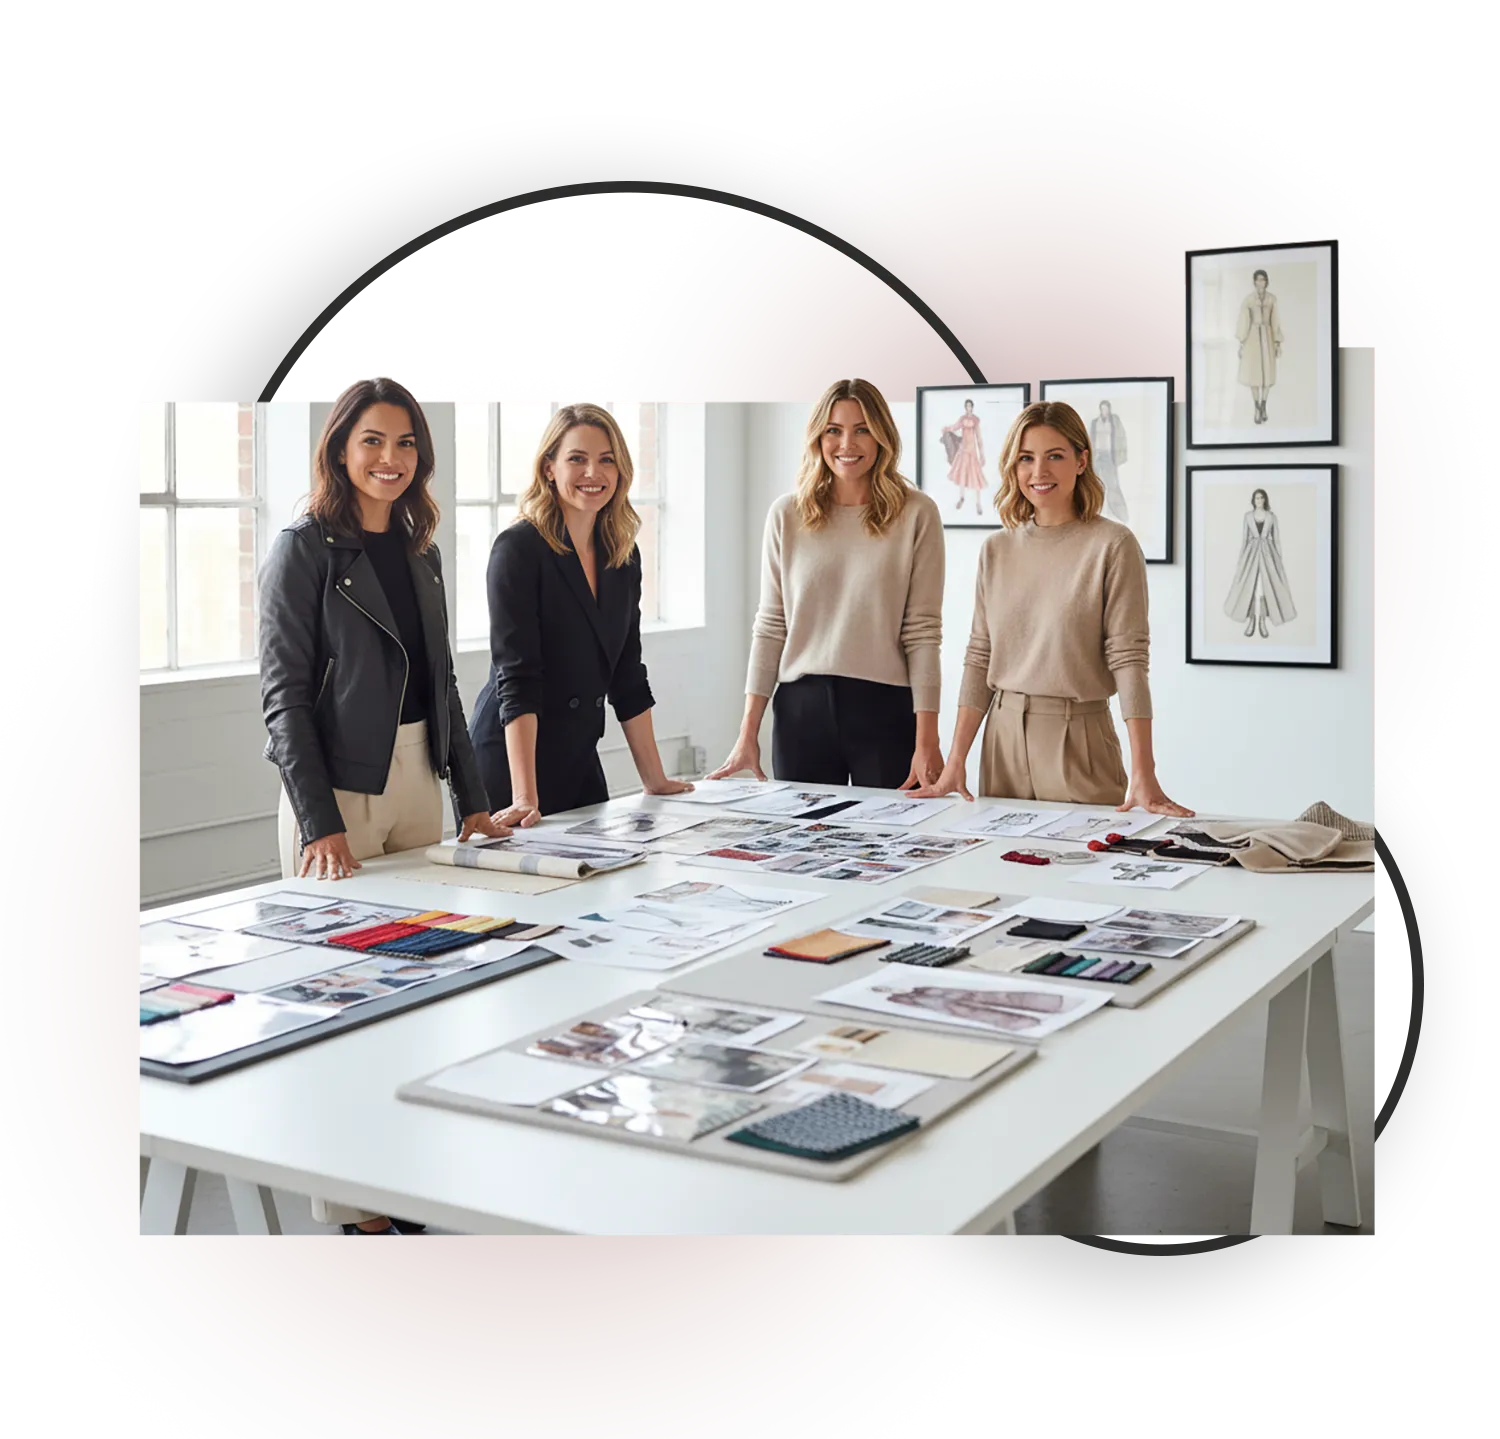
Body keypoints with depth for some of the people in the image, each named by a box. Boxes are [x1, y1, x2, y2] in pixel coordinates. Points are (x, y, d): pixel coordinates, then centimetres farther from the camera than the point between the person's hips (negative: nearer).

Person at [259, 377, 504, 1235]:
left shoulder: (419, 553, 14)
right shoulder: (306, 549, -6)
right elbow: (285, 695, -11)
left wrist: (473, 799, 12)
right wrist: (319, 825, -20)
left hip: (419, 786, 6)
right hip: (340, 796, -6)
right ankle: (347, 1204, 9)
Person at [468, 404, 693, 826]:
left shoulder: (623, 555, 7)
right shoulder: (518, 548, -12)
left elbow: (628, 677, 12)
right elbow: (516, 677, -20)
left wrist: (655, 779, 10)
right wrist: (525, 798, -27)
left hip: (579, 760, 6)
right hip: (510, 763, -6)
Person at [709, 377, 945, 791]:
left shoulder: (916, 514, -1)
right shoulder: (786, 515, 6)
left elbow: (923, 632, -4)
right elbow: (769, 627, 7)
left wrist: (927, 741, -8)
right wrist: (748, 732, 3)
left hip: (886, 708, -2)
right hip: (801, 707, 2)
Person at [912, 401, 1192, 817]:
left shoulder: (1112, 546, -8)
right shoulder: (997, 549, 7)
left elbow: (1128, 660, -12)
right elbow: (979, 658, 7)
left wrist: (1142, 775, -19)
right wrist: (955, 761, 0)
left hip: (1078, 738, -4)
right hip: (1003, 736, 4)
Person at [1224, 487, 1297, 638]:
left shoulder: (1271, 517, 5)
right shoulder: (1248, 515, 6)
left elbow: (1276, 538, 6)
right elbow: (1244, 536, 7)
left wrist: (1279, 559, 2)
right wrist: (1241, 557, 2)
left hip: (1267, 553, 0)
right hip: (1251, 552, 0)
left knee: (1266, 587, -4)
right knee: (1249, 586, -4)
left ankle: (1262, 622, 2)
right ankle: (1250, 621, 2)